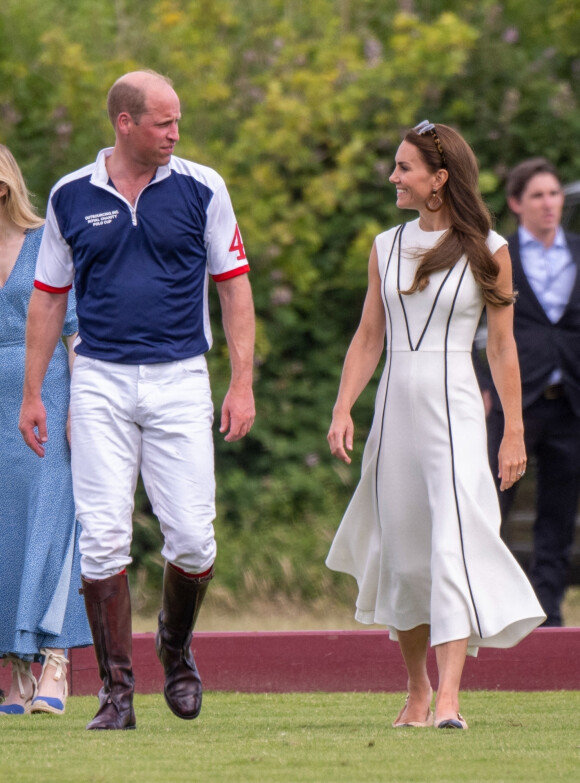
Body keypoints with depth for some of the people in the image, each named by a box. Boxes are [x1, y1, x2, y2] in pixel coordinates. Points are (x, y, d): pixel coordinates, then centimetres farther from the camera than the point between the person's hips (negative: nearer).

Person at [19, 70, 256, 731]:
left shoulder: (201, 189, 2)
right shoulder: (71, 198, 5)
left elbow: (233, 285, 6)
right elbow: (48, 298, 12)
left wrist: (242, 383, -1)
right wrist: (31, 393, 9)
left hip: (180, 380, 0)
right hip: (100, 382, 0)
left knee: (192, 538, -5)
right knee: (103, 539, -6)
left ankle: (176, 646, 24)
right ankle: (116, 693, 0)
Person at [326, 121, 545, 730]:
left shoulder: (486, 251, 0)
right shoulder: (387, 247, 11)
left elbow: (502, 346, 2)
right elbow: (368, 337, 13)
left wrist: (514, 433, 0)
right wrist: (342, 410, 2)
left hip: (455, 411, -4)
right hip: (395, 407, 4)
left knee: (452, 547, -17)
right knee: (403, 557, 6)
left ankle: (448, 697, -24)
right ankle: (416, 695, 20)